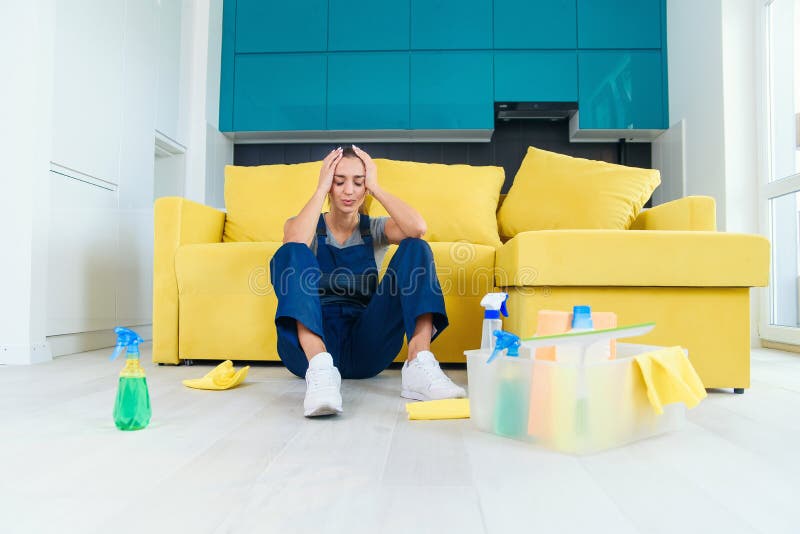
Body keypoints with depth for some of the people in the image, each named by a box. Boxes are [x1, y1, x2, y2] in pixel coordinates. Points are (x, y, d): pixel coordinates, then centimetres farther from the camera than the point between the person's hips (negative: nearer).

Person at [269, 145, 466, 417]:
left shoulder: (375, 229, 13)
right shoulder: (306, 226, 10)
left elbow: (417, 227, -11)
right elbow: (294, 244, -18)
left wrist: (375, 187, -4)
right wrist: (321, 188, -9)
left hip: (364, 348, 2)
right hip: (310, 342, -1)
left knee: (415, 248, -14)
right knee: (292, 252, -25)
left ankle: (418, 364, -31)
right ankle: (320, 367, -43)